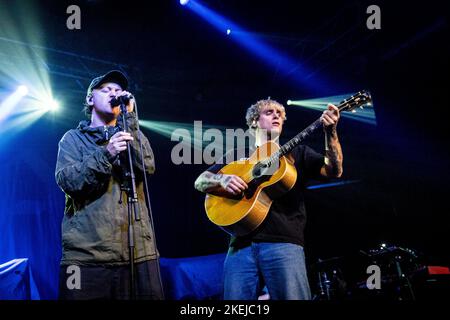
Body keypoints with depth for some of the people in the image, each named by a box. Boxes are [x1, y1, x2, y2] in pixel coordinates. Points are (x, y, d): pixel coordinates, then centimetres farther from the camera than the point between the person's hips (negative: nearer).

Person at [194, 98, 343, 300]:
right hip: (241, 244, 1)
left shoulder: (296, 152, 20)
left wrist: (331, 132, -9)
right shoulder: (237, 155, 23)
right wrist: (224, 179, -6)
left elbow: (334, 171, 6)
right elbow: (200, 182, 16)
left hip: (284, 242, -1)